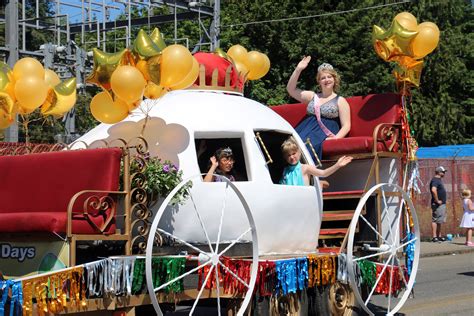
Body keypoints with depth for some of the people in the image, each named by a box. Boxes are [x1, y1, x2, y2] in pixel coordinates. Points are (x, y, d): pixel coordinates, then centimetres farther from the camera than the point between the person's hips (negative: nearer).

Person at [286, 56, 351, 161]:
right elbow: (290, 89, 17)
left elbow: (346, 126, 3)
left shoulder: (340, 101, 11)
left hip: (325, 134, -4)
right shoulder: (312, 96, 23)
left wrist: (334, 139, -15)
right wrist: (298, 69, 7)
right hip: (306, 129, 4)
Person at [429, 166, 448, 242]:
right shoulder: (435, 180, -15)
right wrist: (437, 200, -25)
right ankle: (435, 237, -10)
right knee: (435, 220, -9)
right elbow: (433, 190, -31)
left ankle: (439, 236, 19)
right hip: (437, 204, -10)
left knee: (439, 221, 13)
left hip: (442, 204, 10)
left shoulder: (438, 180, 17)